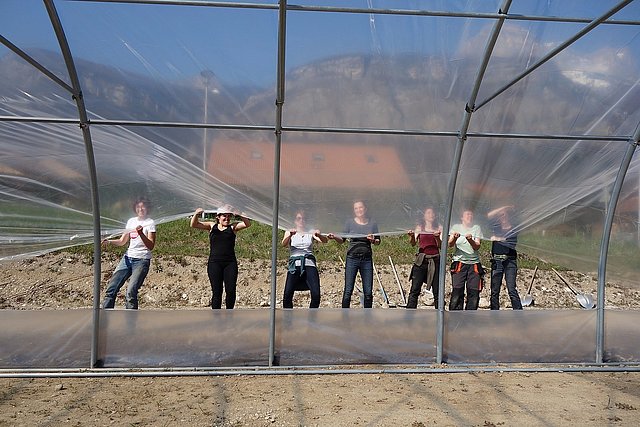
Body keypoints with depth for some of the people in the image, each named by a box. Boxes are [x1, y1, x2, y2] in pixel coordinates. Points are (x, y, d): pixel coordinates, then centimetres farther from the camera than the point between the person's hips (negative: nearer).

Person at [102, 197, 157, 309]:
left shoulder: (150, 223, -5)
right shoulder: (131, 221, 13)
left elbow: (150, 246, -13)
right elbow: (122, 241, 17)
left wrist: (141, 233, -28)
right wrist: (109, 241, -1)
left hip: (142, 260, -6)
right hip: (128, 258, 6)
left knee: (131, 292, -17)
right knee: (111, 288, 0)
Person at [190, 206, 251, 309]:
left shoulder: (233, 227, 8)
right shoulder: (212, 226, 9)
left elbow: (247, 224, -6)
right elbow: (194, 225, 1)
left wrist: (240, 216, -23)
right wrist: (196, 214, -18)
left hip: (230, 263, 0)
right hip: (214, 263, 0)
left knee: (231, 290, -5)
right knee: (216, 292, -2)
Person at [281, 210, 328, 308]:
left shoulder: (311, 233, 17)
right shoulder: (289, 233, 15)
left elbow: (324, 240, 0)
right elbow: (284, 243, -5)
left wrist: (319, 235, -23)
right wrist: (290, 235, -26)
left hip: (309, 264, 1)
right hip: (295, 264, -1)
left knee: (316, 295, -14)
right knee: (287, 296, -14)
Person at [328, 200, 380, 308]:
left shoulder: (372, 224, 8)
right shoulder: (349, 223, 5)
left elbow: (378, 241, 11)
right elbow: (342, 240, 7)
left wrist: (373, 240, -10)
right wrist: (334, 237, -12)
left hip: (367, 259, 1)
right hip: (352, 258, -1)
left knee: (368, 292, 2)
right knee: (348, 291, -4)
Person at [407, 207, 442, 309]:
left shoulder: (439, 228, 11)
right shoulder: (419, 228, 10)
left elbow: (440, 246, 0)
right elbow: (413, 243, -3)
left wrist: (437, 238, -20)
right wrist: (412, 236, -25)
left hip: (435, 260, 1)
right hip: (421, 260, -1)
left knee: (437, 291, 1)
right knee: (415, 289, -6)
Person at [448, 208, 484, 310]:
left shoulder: (476, 228, 12)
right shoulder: (456, 227, 11)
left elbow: (477, 246, -2)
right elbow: (450, 244, -2)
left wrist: (470, 240, -23)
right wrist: (454, 238, -24)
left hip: (474, 263, 2)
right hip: (459, 262, -2)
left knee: (474, 292, -3)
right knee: (457, 291, -11)